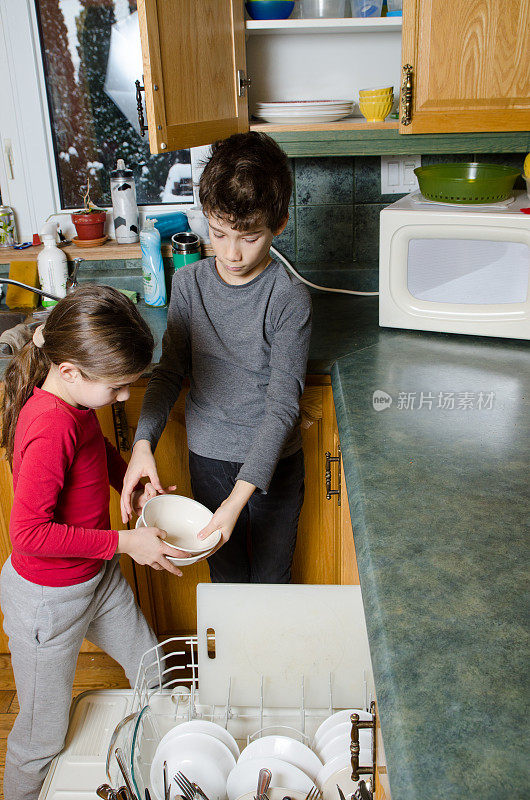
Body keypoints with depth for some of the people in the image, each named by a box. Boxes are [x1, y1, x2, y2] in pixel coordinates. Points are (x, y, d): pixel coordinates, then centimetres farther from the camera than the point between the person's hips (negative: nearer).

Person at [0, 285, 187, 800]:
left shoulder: (75, 398, -6)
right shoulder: (50, 429, -33)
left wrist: (132, 486, 1)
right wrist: (124, 542, -26)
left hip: (98, 578, 9)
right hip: (48, 599, -9)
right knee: (43, 736, 14)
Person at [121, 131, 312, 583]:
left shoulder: (290, 298, -19)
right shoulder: (190, 283, -7)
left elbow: (282, 405, -21)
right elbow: (170, 372, -2)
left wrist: (241, 495, -29)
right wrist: (143, 444, -18)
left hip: (274, 460, -3)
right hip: (208, 456, 3)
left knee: (271, 576, 15)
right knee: (224, 572, 19)